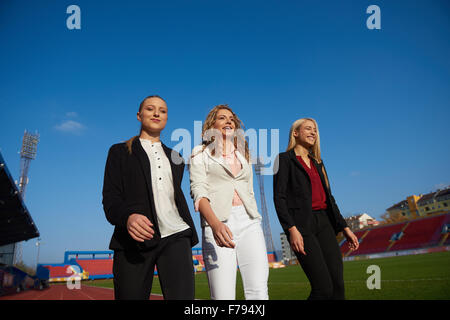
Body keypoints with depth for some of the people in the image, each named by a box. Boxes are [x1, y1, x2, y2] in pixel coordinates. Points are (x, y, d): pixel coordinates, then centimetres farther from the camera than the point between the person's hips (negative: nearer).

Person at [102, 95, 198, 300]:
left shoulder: (175, 158, 25)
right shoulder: (120, 152, 13)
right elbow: (110, 198, 1)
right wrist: (127, 217, -21)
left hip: (175, 236, 2)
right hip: (134, 239, -2)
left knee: (182, 296, -12)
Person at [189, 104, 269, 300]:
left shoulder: (244, 154, 24)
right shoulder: (201, 153, 10)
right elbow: (198, 191, -5)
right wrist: (215, 223, -23)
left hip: (249, 220, 4)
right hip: (218, 221, -3)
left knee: (259, 293, -8)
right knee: (223, 296, -11)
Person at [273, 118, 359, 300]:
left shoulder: (317, 163, 23)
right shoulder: (285, 159, 2)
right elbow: (279, 197, -8)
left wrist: (344, 227, 15)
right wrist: (291, 229, -19)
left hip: (324, 223, 7)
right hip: (301, 224, -6)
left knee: (338, 284, 0)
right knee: (323, 288, -11)